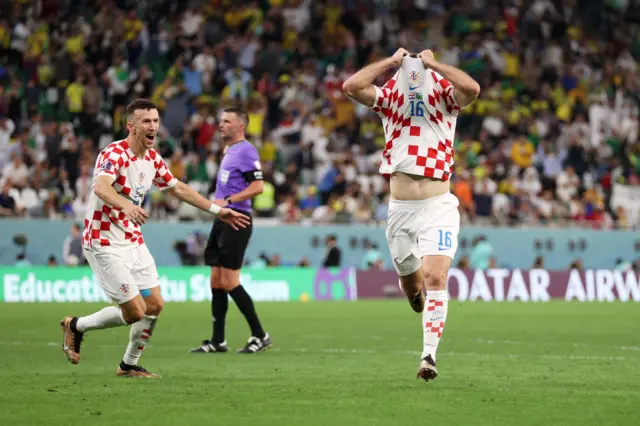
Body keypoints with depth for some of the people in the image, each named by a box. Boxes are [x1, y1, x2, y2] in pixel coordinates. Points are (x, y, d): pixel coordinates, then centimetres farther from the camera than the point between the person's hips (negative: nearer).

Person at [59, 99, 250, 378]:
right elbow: (100, 187, -39)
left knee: (154, 305, 5)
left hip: (134, 241, 8)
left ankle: (129, 365, 23)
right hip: (105, 244, -8)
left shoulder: (153, 158, 7)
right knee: (135, 312, -10)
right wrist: (126, 205, -59)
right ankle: (77, 325, 13)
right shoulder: (114, 154, -20)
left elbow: (177, 188, 22)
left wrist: (217, 210, 20)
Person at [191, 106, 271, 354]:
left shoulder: (246, 151, -11)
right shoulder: (229, 151, 18)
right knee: (216, 281, 8)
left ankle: (260, 336, -3)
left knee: (229, 282, -11)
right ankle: (218, 341, 12)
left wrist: (228, 200, -22)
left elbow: (258, 186, -19)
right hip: (222, 220, 10)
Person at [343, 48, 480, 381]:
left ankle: (429, 355, -17)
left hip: (438, 207, -3)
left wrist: (433, 64, -13)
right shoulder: (389, 98, 4)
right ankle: (417, 292, 54)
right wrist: (393, 61, -7)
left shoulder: (445, 96, 0)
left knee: (435, 278, -18)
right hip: (400, 208, 3)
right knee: (409, 280, 16)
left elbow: (472, 88, -23)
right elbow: (351, 86, -13)